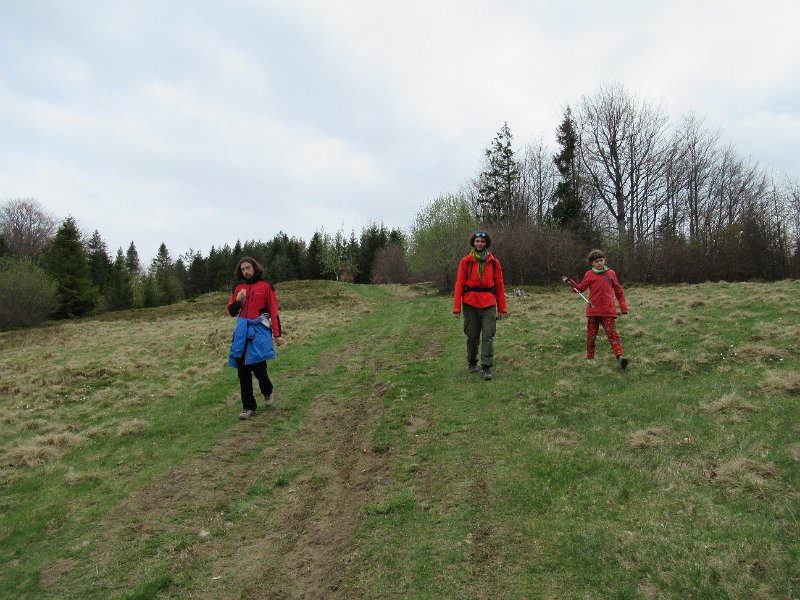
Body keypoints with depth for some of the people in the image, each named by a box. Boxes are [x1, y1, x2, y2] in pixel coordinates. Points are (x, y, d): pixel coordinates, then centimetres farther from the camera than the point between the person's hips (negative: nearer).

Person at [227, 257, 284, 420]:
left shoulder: (265, 286, 1)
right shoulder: (238, 288, 14)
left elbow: (274, 311, -2)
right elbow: (232, 312, 17)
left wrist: (277, 334, -7)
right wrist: (237, 300, -4)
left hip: (259, 330, -4)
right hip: (242, 331, 5)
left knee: (258, 367, -11)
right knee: (243, 371, 3)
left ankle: (267, 392, 22)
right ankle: (248, 407, 13)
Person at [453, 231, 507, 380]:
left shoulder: (494, 262, 5)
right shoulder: (465, 262, 2)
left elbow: (499, 285, 6)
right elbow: (459, 284, -2)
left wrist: (502, 308, 3)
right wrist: (457, 308, -7)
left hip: (489, 304, 0)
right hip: (470, 303, 0)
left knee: (488, 336, -5)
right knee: (472, 335, 7)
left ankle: (486, 367, -1)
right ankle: (472, 362, 27)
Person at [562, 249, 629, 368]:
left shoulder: (611, 273, 7)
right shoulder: (589, 274, 5)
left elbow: (618, 291, 12)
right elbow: (580, 288, 7)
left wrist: (623, 307, 9)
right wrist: (570, 282, -9)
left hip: (608, 310, -1)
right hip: (593, 310, 1)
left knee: (612, 333, -9)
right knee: (591, 335, 8)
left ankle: (620, 356, -17)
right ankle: (590, 357, 21)